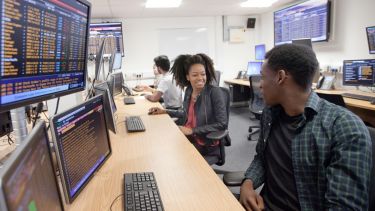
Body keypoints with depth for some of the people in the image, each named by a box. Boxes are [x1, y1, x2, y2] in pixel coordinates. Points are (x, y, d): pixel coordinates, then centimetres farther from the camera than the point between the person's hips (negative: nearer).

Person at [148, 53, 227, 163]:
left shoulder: (214, 92, -15)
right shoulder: (188, 90, 2)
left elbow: (222, 124, -18)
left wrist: (192, 130, -19)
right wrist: (165, 111, 13)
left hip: (206, 145, -5)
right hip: (187, 138, 5)